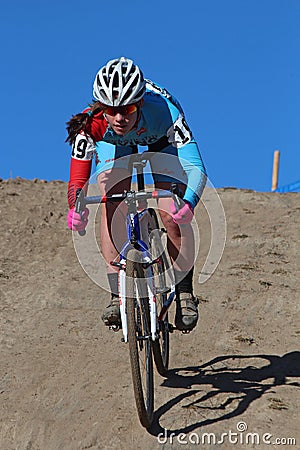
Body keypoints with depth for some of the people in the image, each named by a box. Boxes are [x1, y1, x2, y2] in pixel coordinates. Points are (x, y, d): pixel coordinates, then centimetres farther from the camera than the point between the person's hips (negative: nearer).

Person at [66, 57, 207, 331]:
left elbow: (197, 167, -45)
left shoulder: (164, 111, -42)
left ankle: (185, 292, 1)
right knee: (111, 206, -22)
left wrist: (188, 203, -64)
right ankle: (118, 295, -14)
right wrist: (76, 208, -57)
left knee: (171, 214, -19)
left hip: (162, 142, -1)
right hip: (114, 145, 2)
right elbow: (78, 179, -35)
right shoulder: (92, 123, -37)